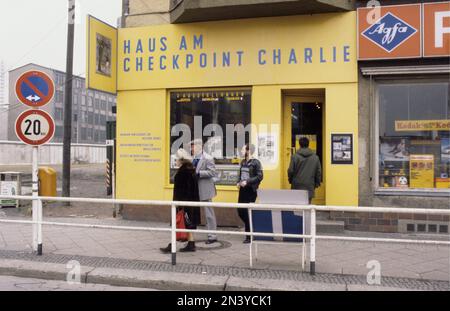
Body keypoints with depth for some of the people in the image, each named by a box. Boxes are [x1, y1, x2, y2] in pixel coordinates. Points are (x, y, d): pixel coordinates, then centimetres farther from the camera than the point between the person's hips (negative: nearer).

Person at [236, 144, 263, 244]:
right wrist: (239, 182, 5)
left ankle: (249, 236, 9)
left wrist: (247, 182, -19)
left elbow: (260, 176, -14)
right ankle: (250, 228, 29)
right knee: (240, 211, 7)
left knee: (248, 212, -4)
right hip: (242, 190, 7)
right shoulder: (243, 162, 13)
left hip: (251, 190, -7)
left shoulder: (255, 162, -9)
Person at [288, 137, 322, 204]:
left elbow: (290, 171, -5)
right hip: (310, 187, 2)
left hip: (297, 186, -2)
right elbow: (319, 172, 6)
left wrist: (290, 180, 14)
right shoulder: (315, 157, 2)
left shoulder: (295, 156, -7)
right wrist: (317, 183, 19)